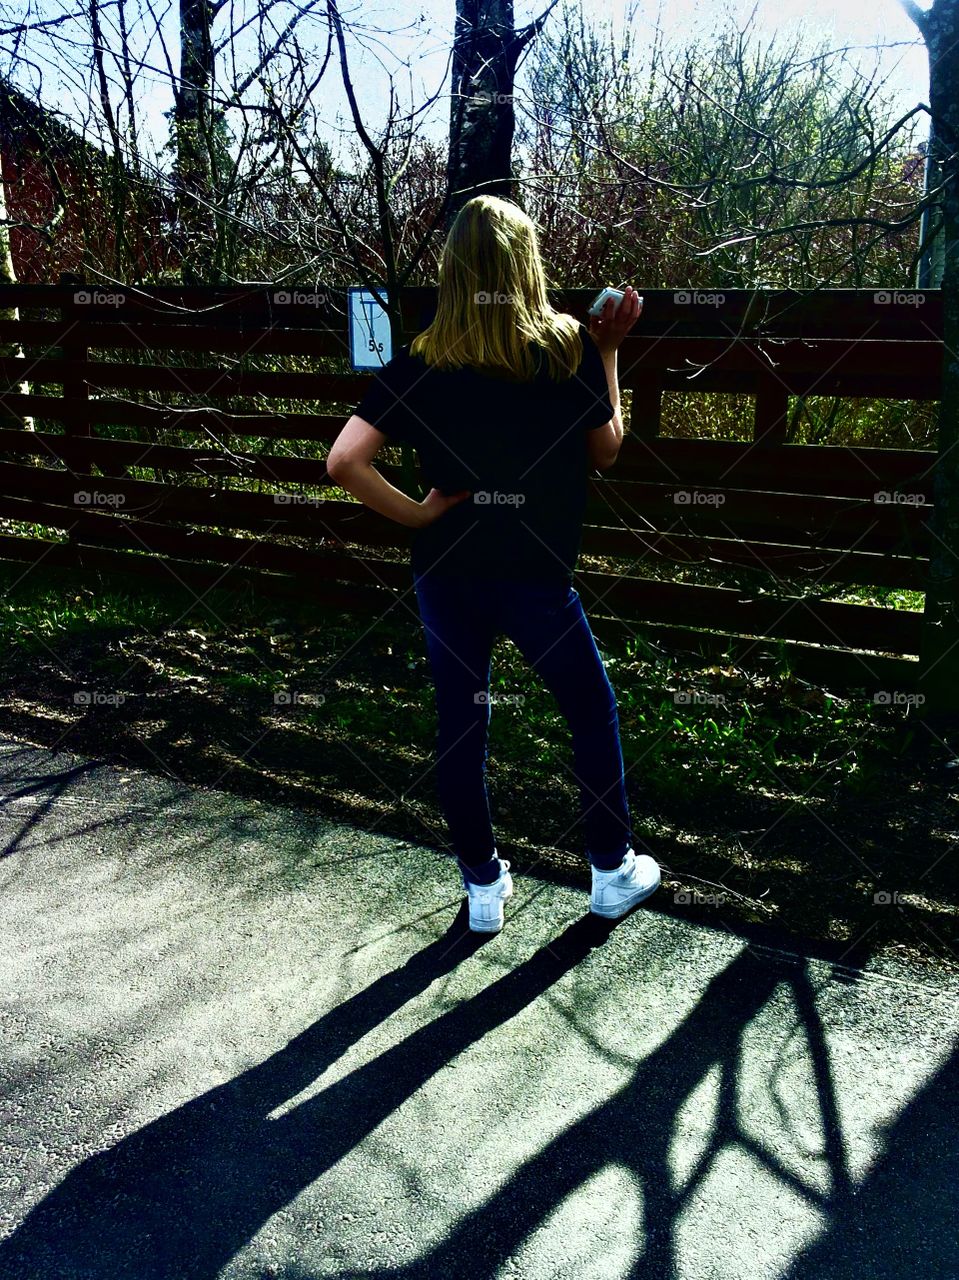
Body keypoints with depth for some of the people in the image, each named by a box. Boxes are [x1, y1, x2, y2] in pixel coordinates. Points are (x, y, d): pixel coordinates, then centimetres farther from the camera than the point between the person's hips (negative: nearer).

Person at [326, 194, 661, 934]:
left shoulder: (420, 362, -4)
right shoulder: (569, 349, -7)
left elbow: (344, 462, -13)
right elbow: (606, 453, 7)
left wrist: (414, 513, -2)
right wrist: (609, 353, 13)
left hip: (445, 572, 2)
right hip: (536, 575, -2)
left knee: (460, 724, 15)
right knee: (593, 713, 18)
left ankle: (483, 885, 29)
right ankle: (614, 871, 31)